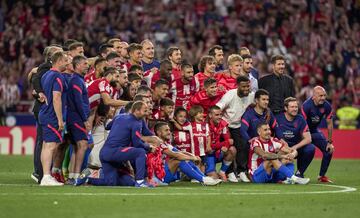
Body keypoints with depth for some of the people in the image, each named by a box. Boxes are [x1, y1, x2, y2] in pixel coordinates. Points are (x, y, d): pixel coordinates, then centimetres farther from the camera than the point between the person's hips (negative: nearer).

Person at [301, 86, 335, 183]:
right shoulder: (307, 105, -28)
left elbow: (329, 124, -3)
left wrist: (329, 142, -3)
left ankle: (322, 176, 10)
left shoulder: (327, 106, -14)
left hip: (315, 130, 5)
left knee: (329, 150, -5)